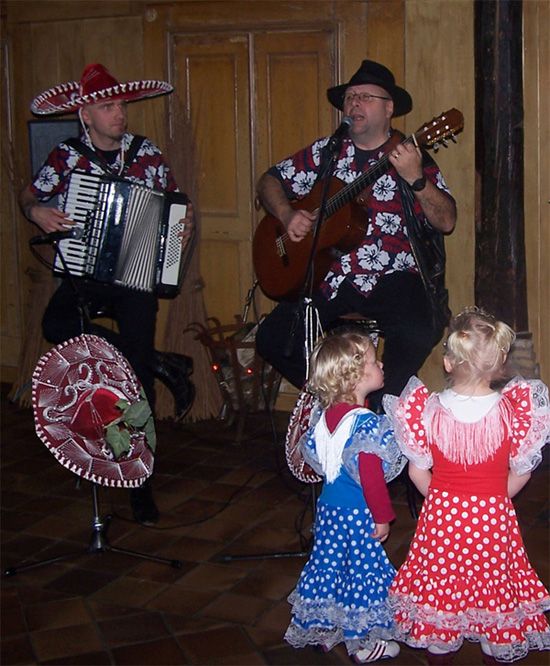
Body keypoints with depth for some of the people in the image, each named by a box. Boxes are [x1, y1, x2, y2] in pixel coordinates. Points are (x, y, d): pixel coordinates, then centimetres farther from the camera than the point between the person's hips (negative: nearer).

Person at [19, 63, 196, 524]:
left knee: (138, 376, -9)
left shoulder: (147, 154, 7)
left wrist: (185, 223, -6)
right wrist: (36, 212, -11)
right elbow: (30, 195, 11)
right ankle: (160, 365, -9)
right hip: (85, 274, 1)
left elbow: (175, 202, 15)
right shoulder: (66, 156, 5)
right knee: (57, 326, -30)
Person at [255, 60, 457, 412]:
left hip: (391, 278, -3)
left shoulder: (411, 157, 1)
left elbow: (446, 222, -8)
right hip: (330, 278, 4)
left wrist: (415, 178, -24)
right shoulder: (326, 152, 12)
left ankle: (379, 412, -8)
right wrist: (288, 214, -2)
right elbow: (270, 181, 18)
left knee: (417, 333, -33)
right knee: (273, 339, -15)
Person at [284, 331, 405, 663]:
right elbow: (371, 477, -24)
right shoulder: (367, 423, -25)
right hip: (357, 512, -7)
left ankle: (324, 631, 31)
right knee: (363, 568, 6)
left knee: (328, 563, 18)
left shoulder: (323, 415, -1)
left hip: (328, 507, 8)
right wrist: (382, 516, -14)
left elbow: (311, 452, 12)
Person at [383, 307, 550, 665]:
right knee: (493, 586, 19)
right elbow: (521, 472, -7)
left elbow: (418, 471, -6)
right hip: (494, 515, -1)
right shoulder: (512, 411, -18)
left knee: (440, 586, 18)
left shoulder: (428, 410, -16)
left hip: (441, 515, 1)